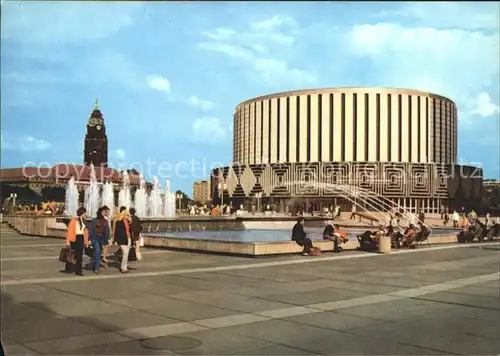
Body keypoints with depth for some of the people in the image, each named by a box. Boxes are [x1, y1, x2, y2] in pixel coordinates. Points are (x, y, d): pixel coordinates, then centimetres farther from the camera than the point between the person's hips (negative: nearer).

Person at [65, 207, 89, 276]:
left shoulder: (83, 221, 12)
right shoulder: (74, 220, -10)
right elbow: (70, 230, -12)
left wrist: (86, 241, 9)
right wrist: (68, 241, -17)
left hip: (81, 239, 6)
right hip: (74, 238, -6)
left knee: (79, 255, 6)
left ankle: (78, 271, 10)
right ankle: (68, 269, 20)